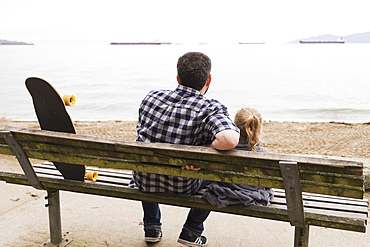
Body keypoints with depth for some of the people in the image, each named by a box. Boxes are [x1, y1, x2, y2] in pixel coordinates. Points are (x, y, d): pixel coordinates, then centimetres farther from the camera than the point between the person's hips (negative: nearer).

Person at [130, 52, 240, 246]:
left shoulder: (151, 97, -5)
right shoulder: (211, 109, -20)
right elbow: (229, 140, -40)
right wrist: (204, 147, -20)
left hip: (144, 181, 4)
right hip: (181, 188, -4)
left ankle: (151, 227, 40)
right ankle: (191, 231, 24)